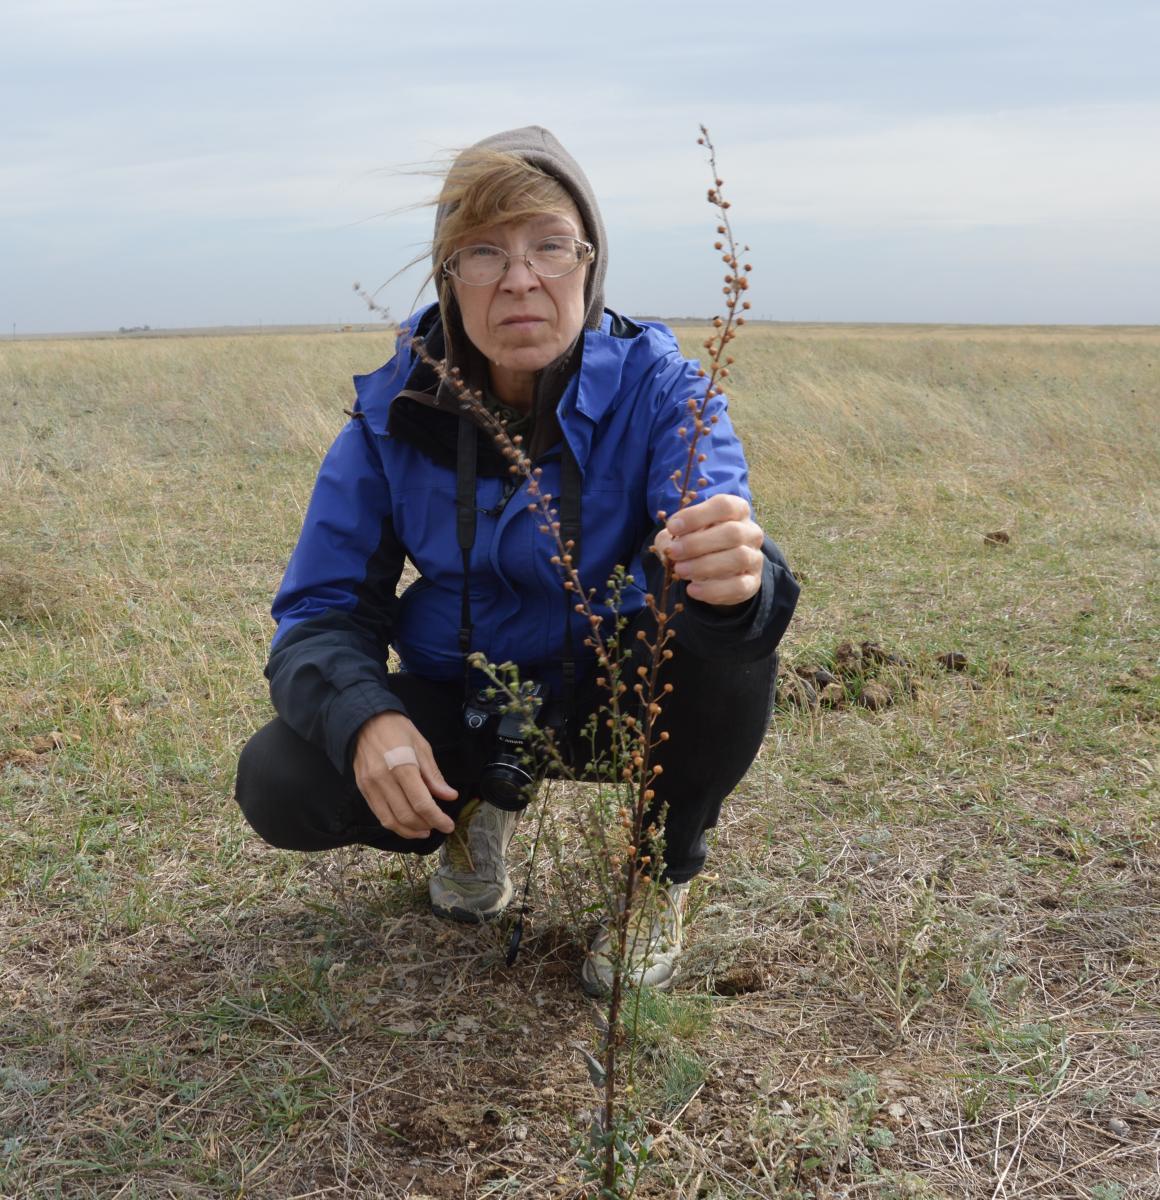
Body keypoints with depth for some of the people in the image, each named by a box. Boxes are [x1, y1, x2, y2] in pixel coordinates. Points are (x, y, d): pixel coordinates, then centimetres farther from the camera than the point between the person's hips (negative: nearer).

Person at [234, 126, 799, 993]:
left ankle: (663, 874, -3)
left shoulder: (655, 385, -20)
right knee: (279, 784, -22)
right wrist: (367, 718, -34)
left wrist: (734, 576, -62)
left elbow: (710, 547, -36)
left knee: (731, 631, -34)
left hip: (621, 694, -1)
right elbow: (321, 608, -12)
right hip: (464, 700, 2)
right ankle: (474, 812, 13)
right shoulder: (395, 410, -13)